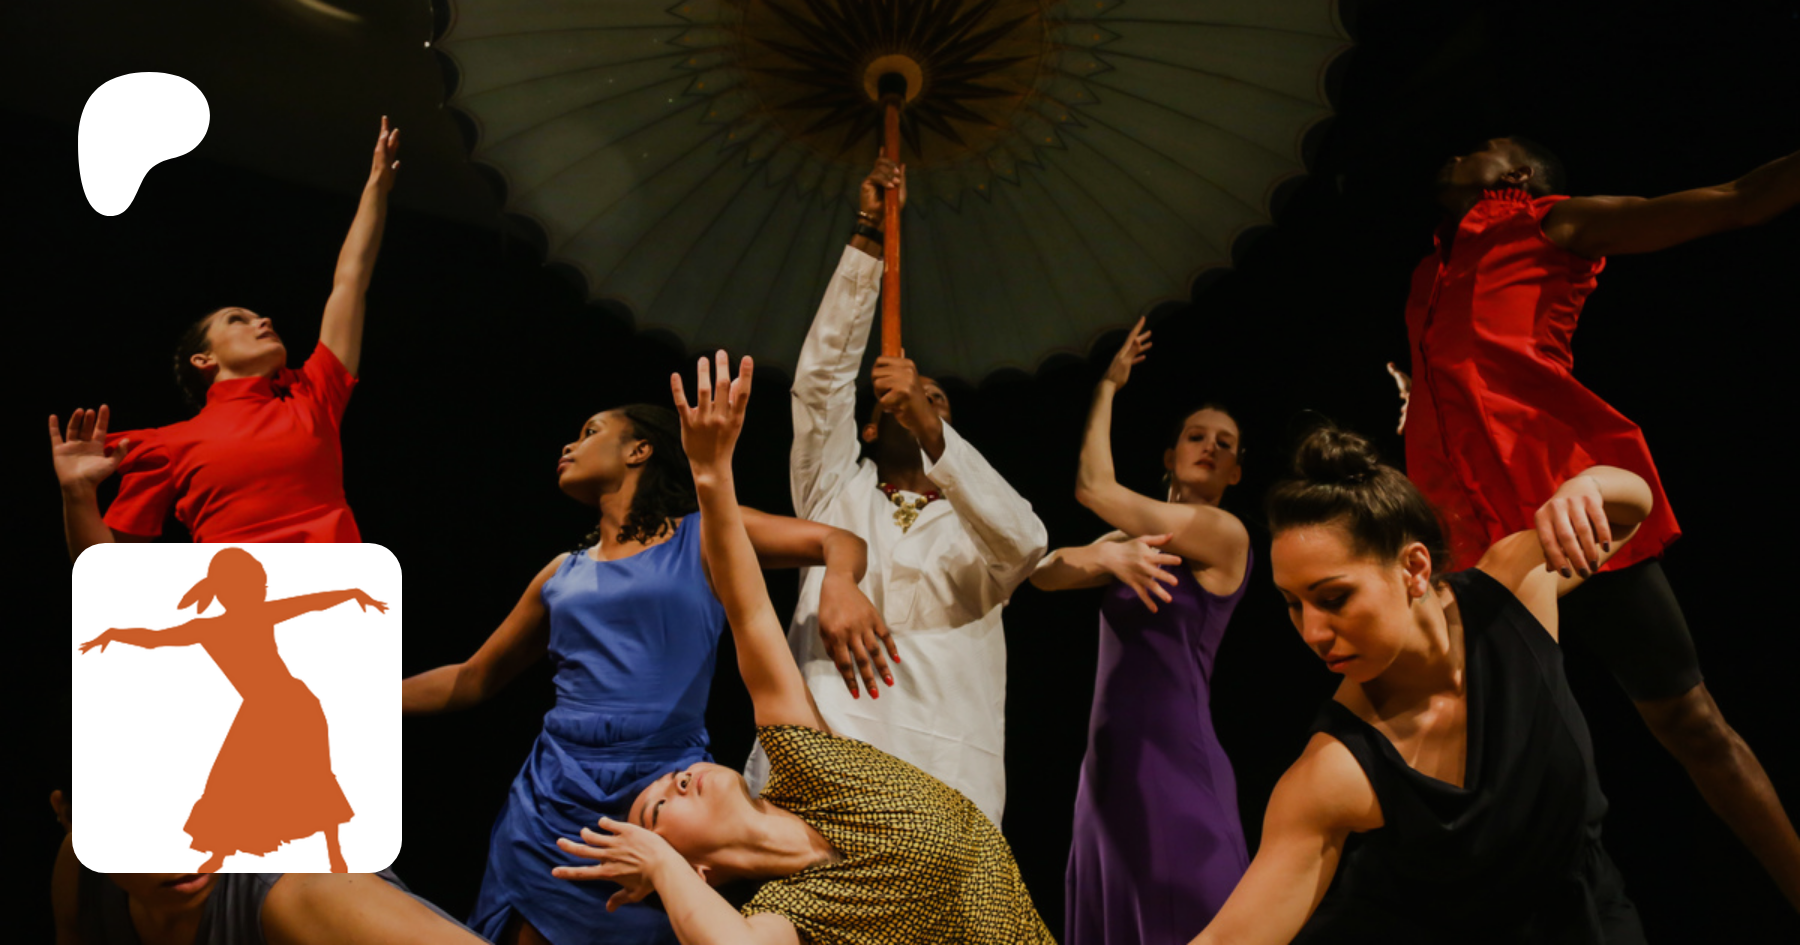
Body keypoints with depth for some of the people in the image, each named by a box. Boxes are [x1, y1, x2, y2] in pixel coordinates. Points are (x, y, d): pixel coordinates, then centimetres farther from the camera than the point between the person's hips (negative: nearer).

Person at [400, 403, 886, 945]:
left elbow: (841, 542, -7)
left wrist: (838, 585, -30)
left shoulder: (704, 536, 1)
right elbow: (473, 678, 19)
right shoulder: (562, 574, 13)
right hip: (556, 794, 4)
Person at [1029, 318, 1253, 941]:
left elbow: (1092, 487, -5)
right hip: (1110, 763, 7)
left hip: (1174, 764, -7)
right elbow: (1046, 573, 1)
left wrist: (1109, 384, 7)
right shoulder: (1136, 536, 16)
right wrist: (1110, 556, -20)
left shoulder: (1225, 533, -6)